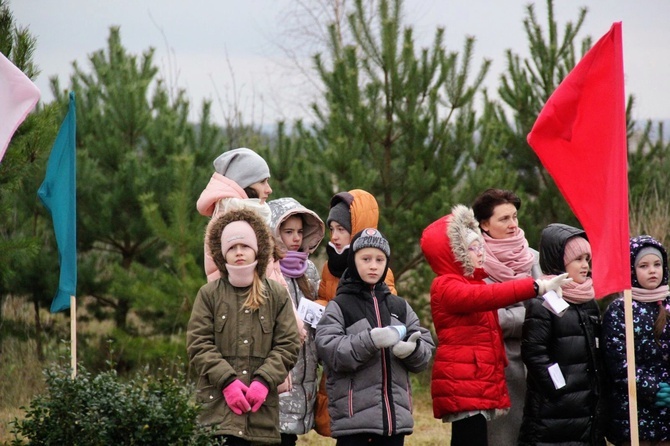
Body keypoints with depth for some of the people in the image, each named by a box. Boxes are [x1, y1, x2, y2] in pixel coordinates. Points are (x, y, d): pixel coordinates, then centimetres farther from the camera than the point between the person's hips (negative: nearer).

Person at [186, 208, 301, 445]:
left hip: (262, 408, 2)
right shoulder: (209, 294, 7)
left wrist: (264, 381, -9)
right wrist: (227, 381, -11)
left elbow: (289, 345, 5)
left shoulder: (277, 295, 10)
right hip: (218, 403, -2)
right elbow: (199, 345, 1)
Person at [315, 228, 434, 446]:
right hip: (354, 417, -5)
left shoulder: (399, 307, 14)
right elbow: (329, 350, -13)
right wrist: (371, 341, -25)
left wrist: (412, 349, -14)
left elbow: (426, 350, 9)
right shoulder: (339, 306, 0)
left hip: (395, 416, 5)